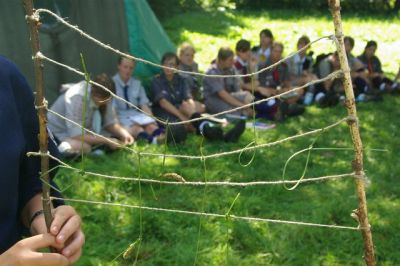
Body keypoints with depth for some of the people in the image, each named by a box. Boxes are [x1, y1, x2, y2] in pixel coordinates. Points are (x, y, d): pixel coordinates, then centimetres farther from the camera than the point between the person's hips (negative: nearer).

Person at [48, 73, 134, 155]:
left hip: (84, 128, 8)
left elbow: (110, 123, -4)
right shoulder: (76, 98, -33)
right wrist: (107, 141, -34)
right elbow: (77, 135, -35)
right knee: (83, 147, -38)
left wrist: (123, 133, -24)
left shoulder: (105, 96, -14)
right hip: (59, 131, -8)